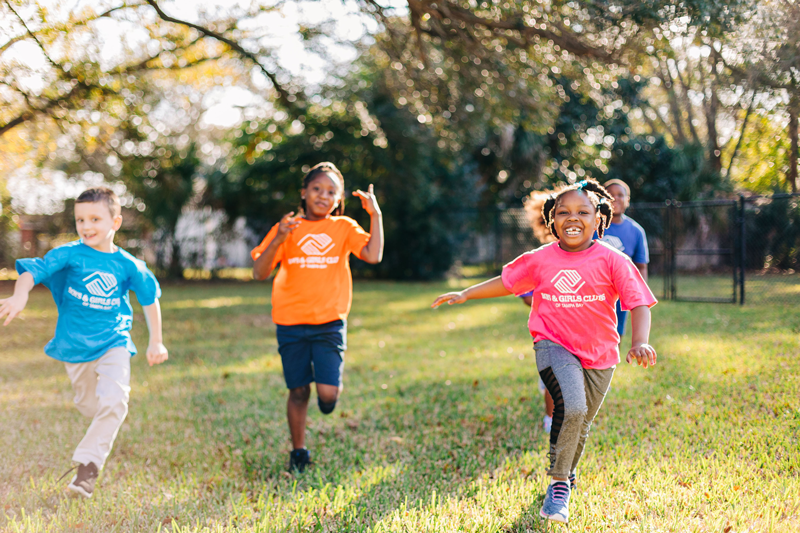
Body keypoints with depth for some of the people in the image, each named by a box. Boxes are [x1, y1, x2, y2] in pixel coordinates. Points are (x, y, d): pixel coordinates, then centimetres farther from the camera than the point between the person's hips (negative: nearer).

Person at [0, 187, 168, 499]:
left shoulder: (128, 265, -7)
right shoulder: (70, 254, -10)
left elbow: (150, 299, 8)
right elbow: (34, 271, -23)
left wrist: (156, 342, 10)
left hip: (114, 342, -1)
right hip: (75, 344, 1)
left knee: (113, 401, -23)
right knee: (88, 406, 18)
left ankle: (88, 464, -16)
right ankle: (105, 429, 54)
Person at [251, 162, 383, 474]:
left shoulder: (344, 228, 4)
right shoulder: (288, 228, 3)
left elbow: (373, 256, -12)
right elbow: (259, 273, -5)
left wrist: (375, 215, -12)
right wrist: (278, 240, -19)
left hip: (330, 323, 0)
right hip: (291, 323, 0)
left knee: (328, 392, -11)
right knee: (299, 391, 5)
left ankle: (332, 390, 27)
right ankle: (298, 453, 25)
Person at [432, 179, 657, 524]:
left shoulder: (612, 261, -8)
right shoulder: (541, 260, -2)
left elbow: (639, 303, -12)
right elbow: (507, 281, 14)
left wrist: (640, 342, -28)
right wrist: (466, 294, 11)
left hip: (599, 356, 1)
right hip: (554, 346, -1)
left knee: (580, 427, 14)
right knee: (571, 407, -27)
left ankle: (567, 475, 46)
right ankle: (558, 483, -8)